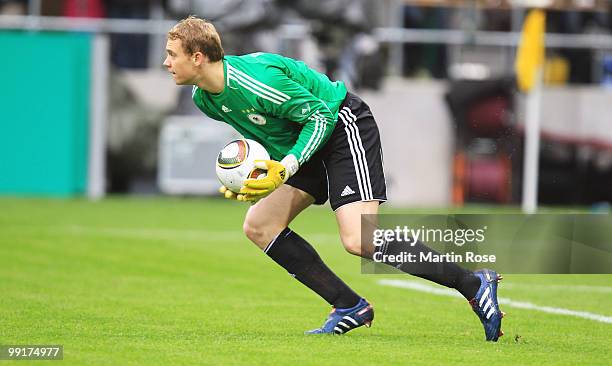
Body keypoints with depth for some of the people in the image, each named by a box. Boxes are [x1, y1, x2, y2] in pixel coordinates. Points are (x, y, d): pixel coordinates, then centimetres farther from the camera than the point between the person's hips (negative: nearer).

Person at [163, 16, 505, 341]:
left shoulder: (255, 80, -28)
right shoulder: (204, 98, 1)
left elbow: (320, 115, -20)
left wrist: (286, 167, -30)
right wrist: (250, 179, 3)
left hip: (344, 126, -10)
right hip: (312, 144, 10)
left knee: (359, 240, -23)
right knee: (258, 226, 0)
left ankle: (473, 284, -15)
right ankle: (350, 307, 3)